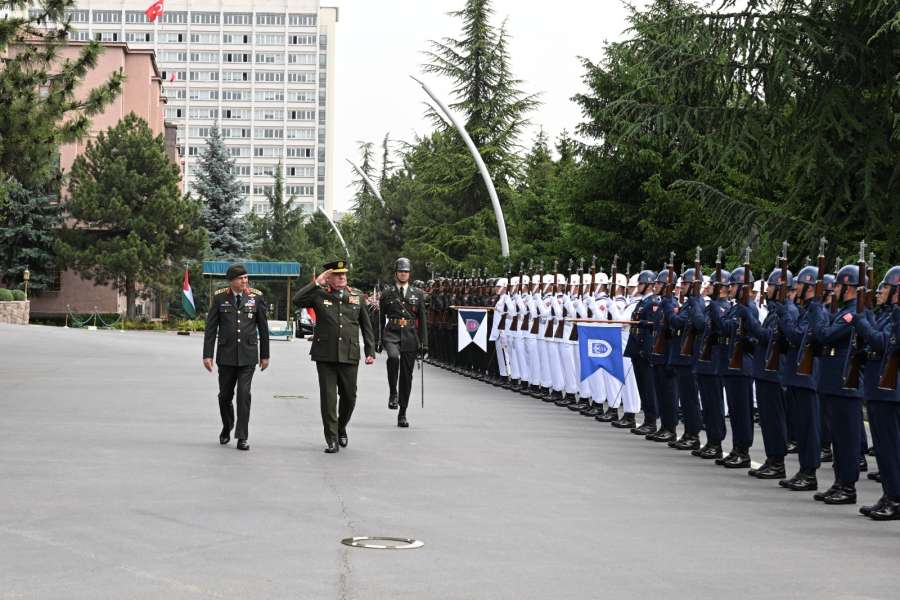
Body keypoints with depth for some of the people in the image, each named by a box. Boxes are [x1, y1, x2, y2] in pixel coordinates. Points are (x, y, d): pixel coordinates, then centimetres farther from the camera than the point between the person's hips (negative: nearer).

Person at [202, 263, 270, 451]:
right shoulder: (220, 297, 0)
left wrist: (264, 355, 7)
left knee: (244, 394, -9)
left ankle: (242, 437, -4)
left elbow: (263, 328, 6)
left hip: (248, 355, -1)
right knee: (225, 395, 9)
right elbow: (211, 328, 1)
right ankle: (227, 427, 35)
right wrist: (207, 354, -4)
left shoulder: (256, 297, 0)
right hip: (226, 355, 1)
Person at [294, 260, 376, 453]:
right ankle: (332, 439, 5)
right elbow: (297, 300, -13)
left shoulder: (357, 296, 9)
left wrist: (370, 351, 6)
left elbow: (366, 326, 12)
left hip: (349, 355, 2)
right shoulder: (319, 295, 3)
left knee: (349, 396, 8)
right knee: (328, 397, -2)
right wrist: (316, 283, -11)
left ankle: (341, 428, 34)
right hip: (325, 355, -2)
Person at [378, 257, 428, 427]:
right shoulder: (387, 294, 7)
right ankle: (393, 393, -17)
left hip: (410, 336, 2)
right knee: (393, 356, -34)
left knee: (407, 376, 4)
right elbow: (380, 319, 9)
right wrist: (378, 341, 4)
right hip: (391, 334, -2)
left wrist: (424, 343, 1)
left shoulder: (418, 294, 9)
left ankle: (402, 414, 13)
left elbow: (422, 320, 8)